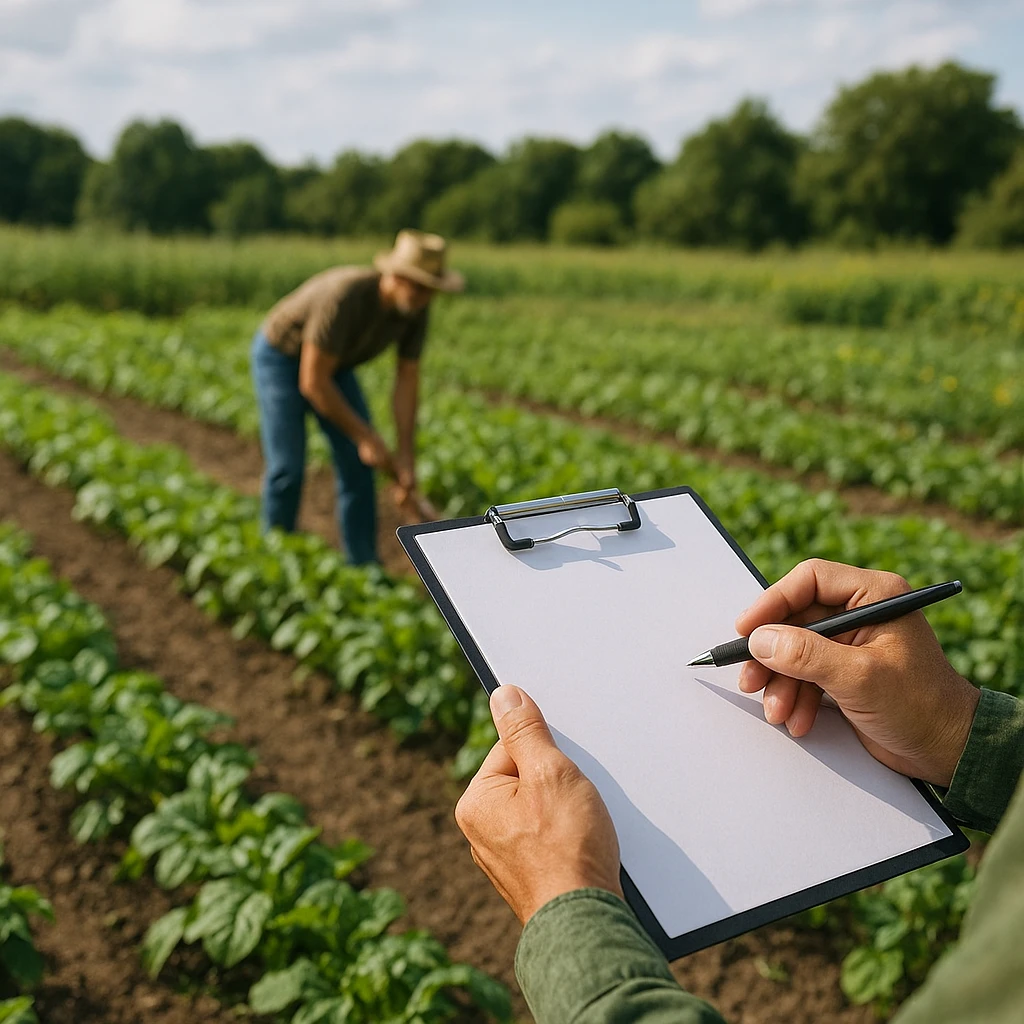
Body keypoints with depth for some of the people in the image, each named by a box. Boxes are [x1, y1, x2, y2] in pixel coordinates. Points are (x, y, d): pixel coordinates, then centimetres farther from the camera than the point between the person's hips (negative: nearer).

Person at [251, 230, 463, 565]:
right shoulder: (344, 297, -41)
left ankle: (364, 568, 4)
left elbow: (407, 380, -11)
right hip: (281, 357, -6)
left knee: (357, 465, -4)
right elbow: (312, 382, -36)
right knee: (288, 468, -12)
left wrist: (406, 455, -16)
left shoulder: (416, 308, -19)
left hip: (332, 362, 6)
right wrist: (365, 438, -29)